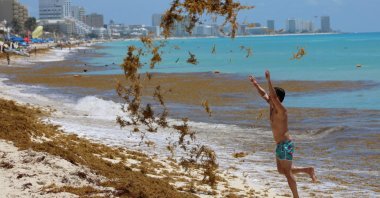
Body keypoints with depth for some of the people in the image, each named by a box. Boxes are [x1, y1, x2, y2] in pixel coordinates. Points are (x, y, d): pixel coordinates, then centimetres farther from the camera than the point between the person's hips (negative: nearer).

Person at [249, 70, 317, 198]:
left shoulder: (280, 110, -19)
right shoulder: (272, 106, 6)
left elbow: (273, 96, -35)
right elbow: (263, 94, 19)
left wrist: (268, 80, -40)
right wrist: (255, 84, 13)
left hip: (285, 145, -9)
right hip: (280, 144, 9)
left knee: (287, 173, -2)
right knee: (281, 171, 16)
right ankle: (307, 170, 22)